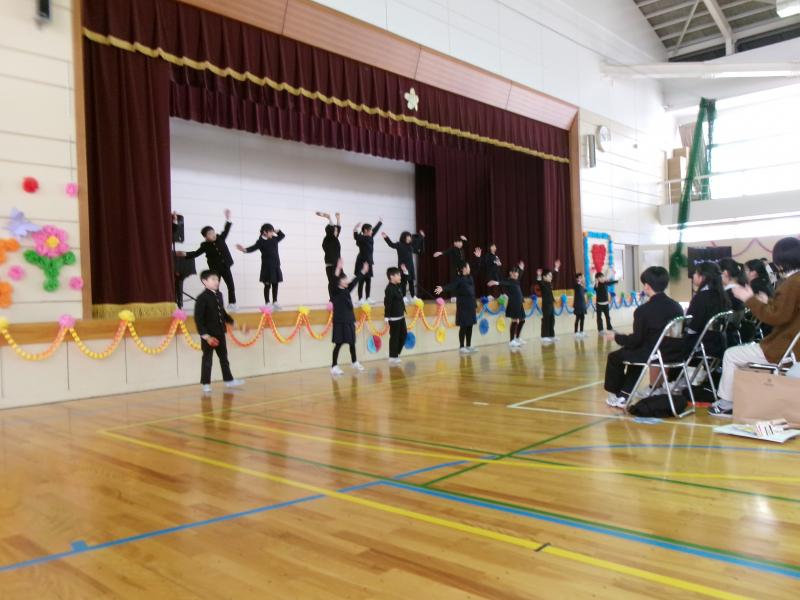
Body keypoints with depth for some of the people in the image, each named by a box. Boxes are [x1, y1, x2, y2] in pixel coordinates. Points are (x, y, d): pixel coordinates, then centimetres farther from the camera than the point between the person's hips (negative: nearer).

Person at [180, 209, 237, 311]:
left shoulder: (220, 239, 0)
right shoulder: (205, 246, -6)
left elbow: (226, 230, 3)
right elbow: (196, 253, -6)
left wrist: (228, 219, -5)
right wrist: (185, 254, -17)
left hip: (225, 267, 2)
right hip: (215, 268, -2)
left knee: (231, 285, 2)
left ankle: (232, 304, 11)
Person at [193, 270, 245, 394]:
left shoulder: (219, 295, 6)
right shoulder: (202, 298, -15)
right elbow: (198, 318, -18)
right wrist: (205, 335, -22)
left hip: (220, 333, 7)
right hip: (208, 334, -7)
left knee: (224, 357, 16)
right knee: (207, 359, 2)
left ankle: (228, 380, 27)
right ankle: (205, 384, 13)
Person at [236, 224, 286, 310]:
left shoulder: (274, 239, 8)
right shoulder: (261, 241, -9)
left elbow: (283, 235, 22)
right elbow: (253, 248, -23)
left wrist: (277, 231, 6)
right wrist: (245, 250, -41)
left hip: (276, 266, 5)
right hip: (267, 266, -5)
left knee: (275, 284, 9)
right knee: (267, 285, 0)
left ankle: (275, 302, 17)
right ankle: (267, 303, 7)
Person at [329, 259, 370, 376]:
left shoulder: (347, 290, 10)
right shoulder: (334, 291, -9)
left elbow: (355, 281, 19)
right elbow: (333, 282, -28)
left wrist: (363, 271, 20)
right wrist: (338, 269, -40)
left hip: (349, 320, 7)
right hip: (339, 321, -7)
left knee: (352, 342, 16)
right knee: (339, 344, -6)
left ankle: (355, 363, 31)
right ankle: (334, 367, -1)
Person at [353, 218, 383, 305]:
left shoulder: (369, 238, 11)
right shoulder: (361, 238, -11)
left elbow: (375, 230, 26)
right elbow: (356, 237, -32)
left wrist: (380, 222, 40)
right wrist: (355, 230, -51)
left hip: (368, 262, 8)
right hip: (362, 262, -8)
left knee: (368, 280, 10)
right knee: (361, 281, -5)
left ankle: (367, 298, 17)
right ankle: (360, 299, -2)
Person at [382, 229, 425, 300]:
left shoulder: (411, 246, 10)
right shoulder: (399, 244, -5)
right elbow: (391, 244, -21)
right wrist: (386, 238, -36)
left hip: (410, 266, 5)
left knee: (411, 281, 10)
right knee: (404, 281, -4)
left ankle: (413, 296, 19)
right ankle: (404, 297, 1)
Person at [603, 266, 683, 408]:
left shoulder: (643, 310, -16)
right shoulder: (676, 306, 2)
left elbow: (636, 340, -12)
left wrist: (616, 337, 5)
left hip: (653, 354, -7)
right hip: (676, 354, 7)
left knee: (614, 357, 16)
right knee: (635, 351, 31)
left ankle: (614, 394, 35)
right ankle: (623, 395, 30)